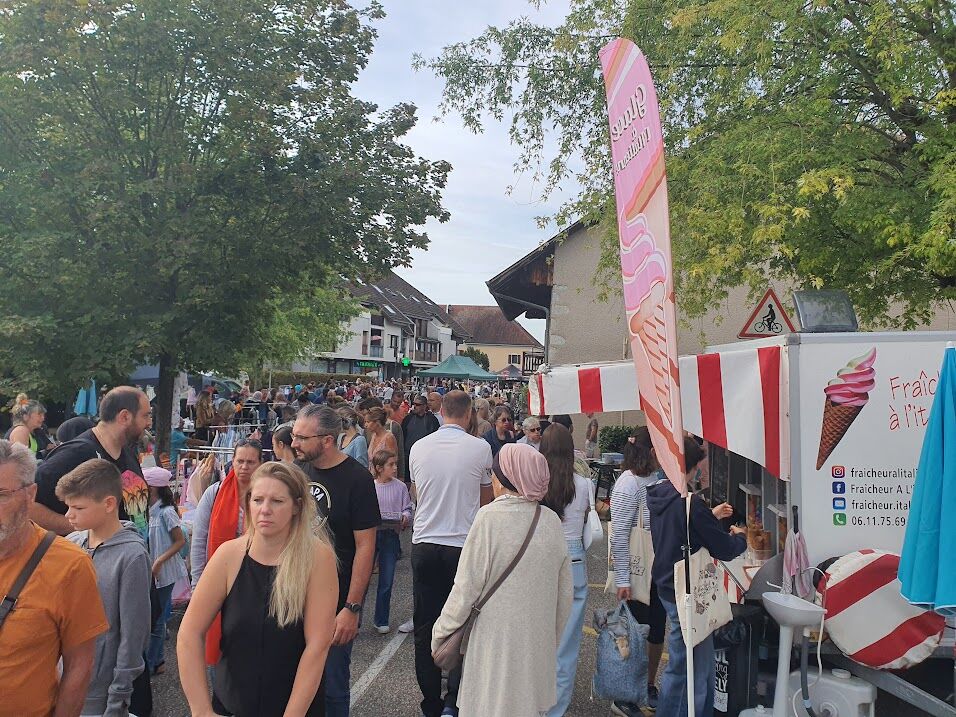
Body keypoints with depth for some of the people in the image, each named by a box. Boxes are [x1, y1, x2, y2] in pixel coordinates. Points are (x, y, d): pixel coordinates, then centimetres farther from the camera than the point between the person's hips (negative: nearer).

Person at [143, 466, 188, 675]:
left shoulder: (166, 512, -17)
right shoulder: (149, 510, 5)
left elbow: (180, 541, -15)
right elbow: (151, 541, 12)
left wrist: (159, 562, -20)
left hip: (164, 573, -7)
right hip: (152, 573, 7)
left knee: (156, 619, 2)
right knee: (155, 618, 14)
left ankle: (149, 664, 12)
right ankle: (158, 660, 26)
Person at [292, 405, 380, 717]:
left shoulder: (356, 478, -15)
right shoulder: (298, 469, 2)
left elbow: (365, 546, -15)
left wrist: (352, 608, -17)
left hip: (336, 600, -5)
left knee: (331, 685, 8)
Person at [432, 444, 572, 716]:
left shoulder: (490, 518, -16)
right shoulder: (551, 521, -4)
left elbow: (466, 587, -13)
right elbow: (564, 592, 4)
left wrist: (441, 632, 1)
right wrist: (554, 637, 19)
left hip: (496, 638, -4)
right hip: (539, 644, 4)